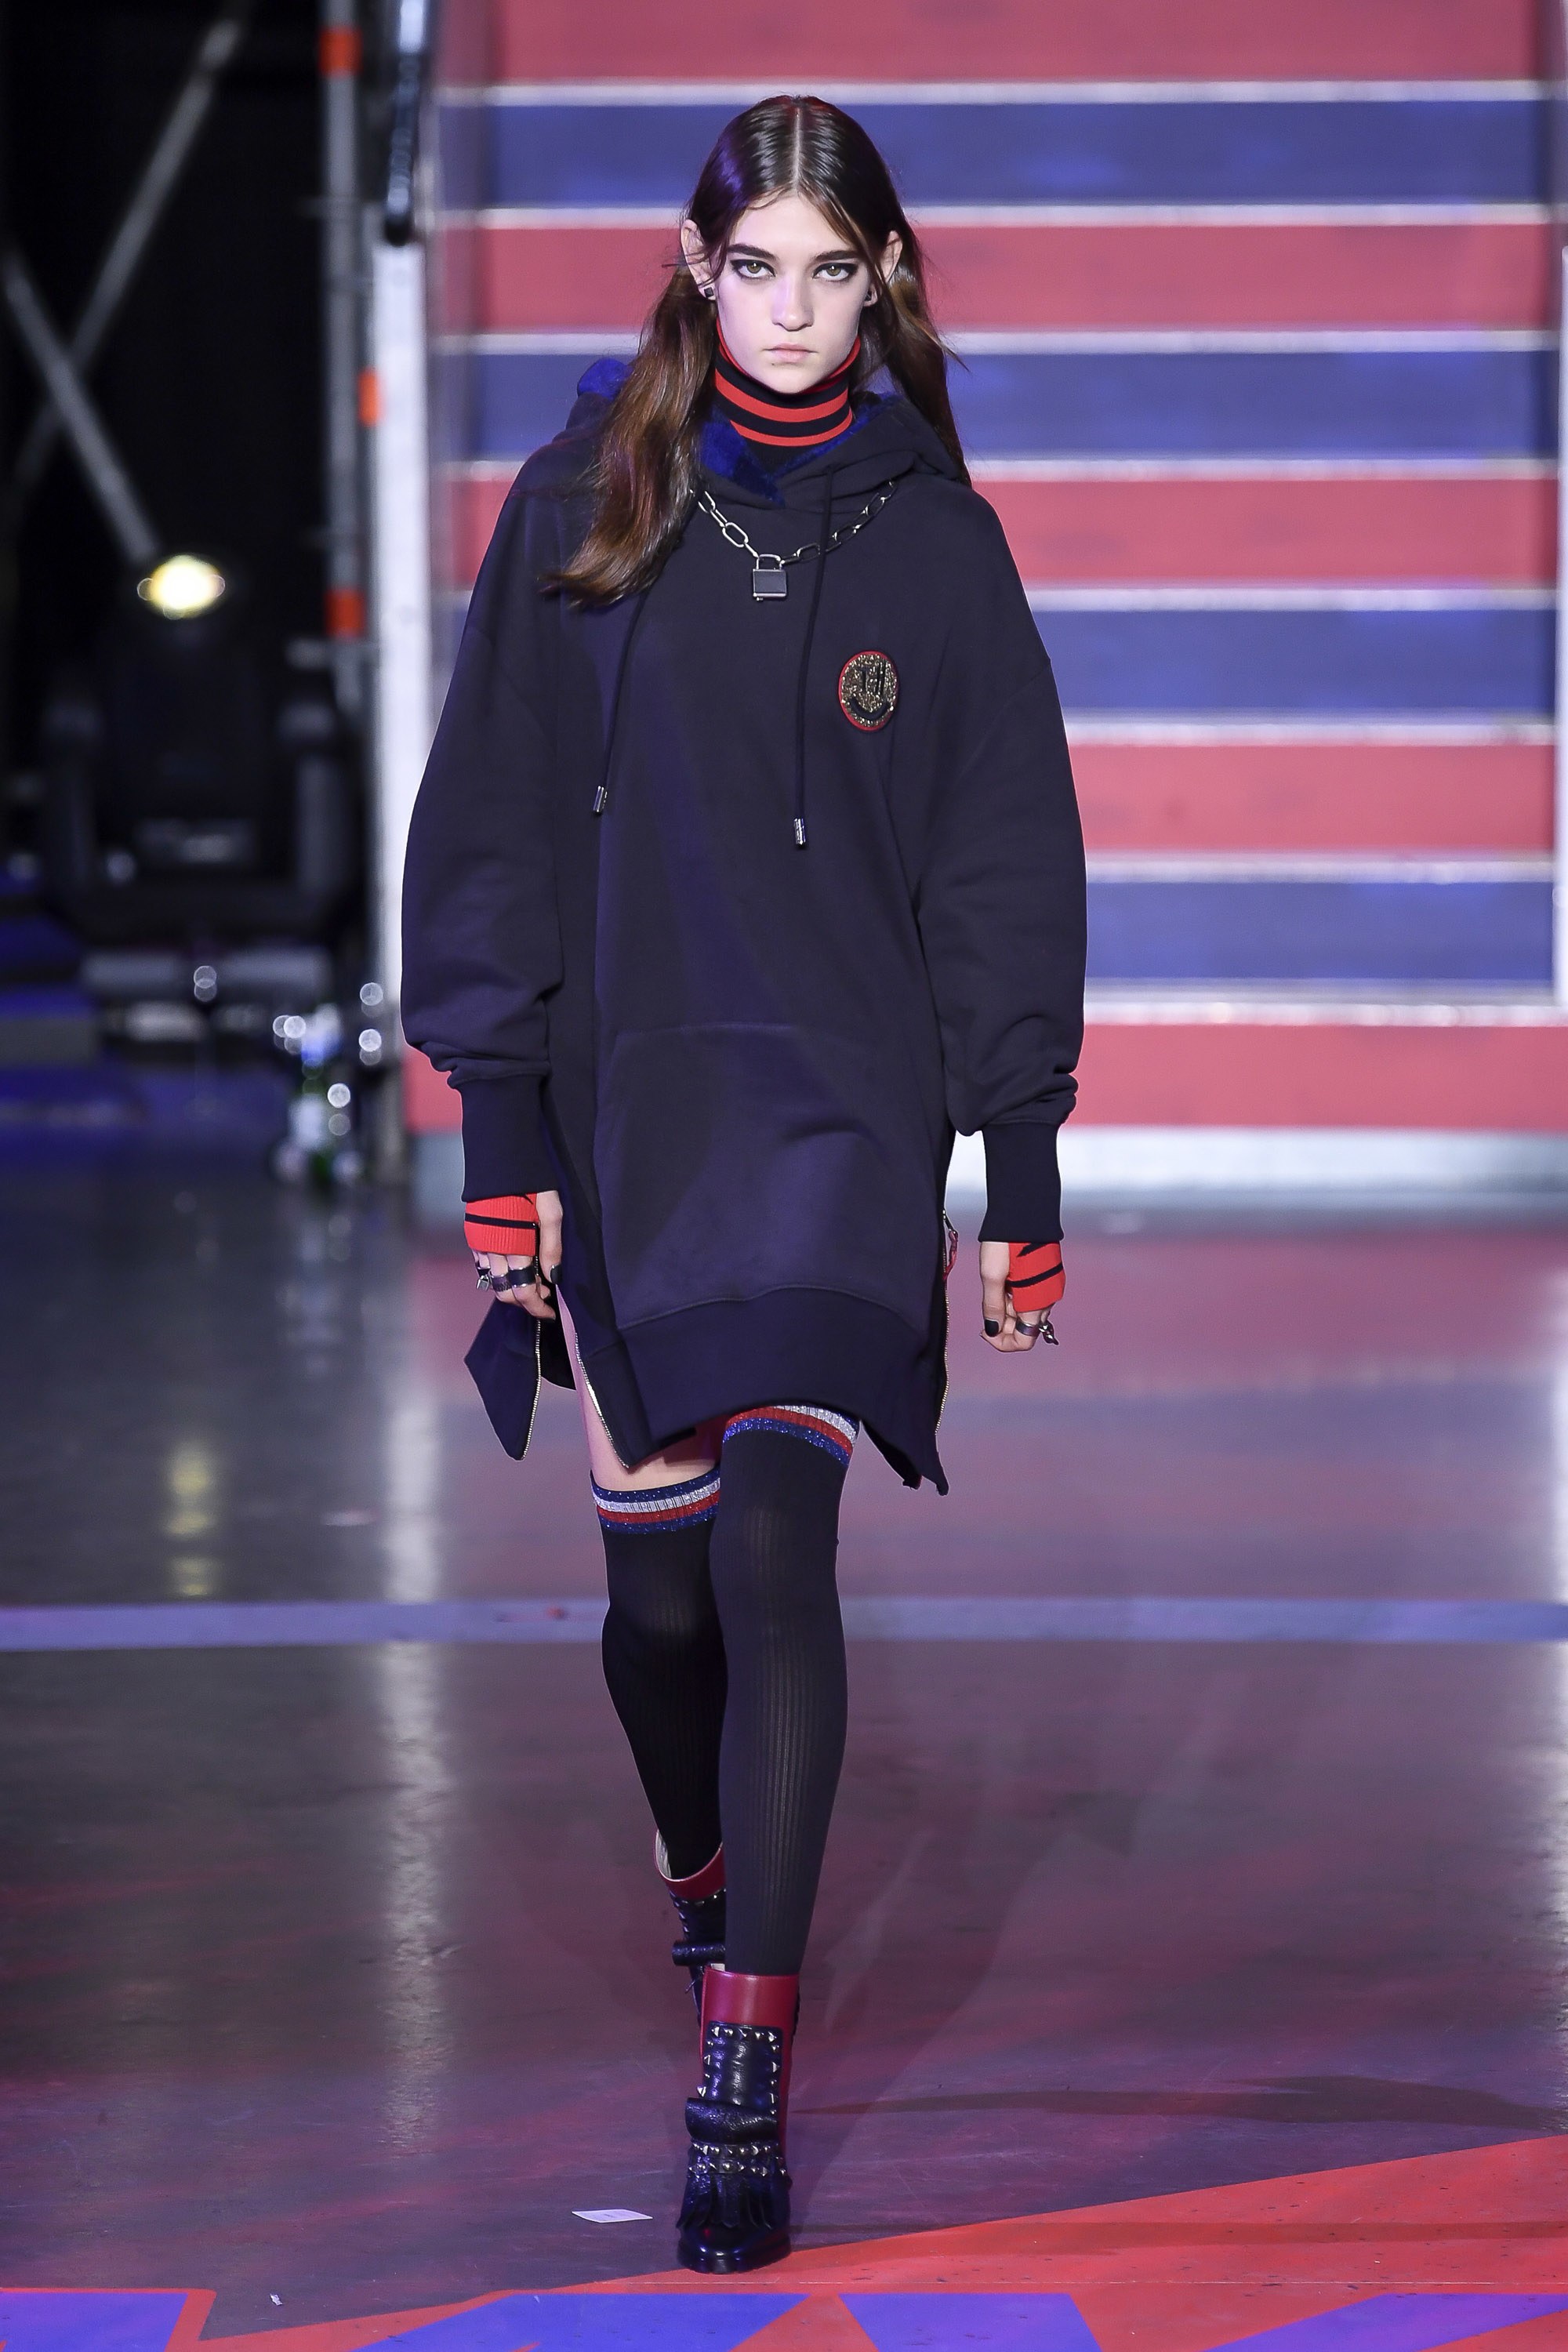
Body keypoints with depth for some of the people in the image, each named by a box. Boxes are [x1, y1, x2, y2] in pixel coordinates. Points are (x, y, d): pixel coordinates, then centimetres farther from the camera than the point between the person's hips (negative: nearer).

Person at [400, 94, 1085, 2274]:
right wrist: (503, 1134, -2)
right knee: (659, 1577, 7)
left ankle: (745, 2072, -13)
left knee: (773, 1545, -15)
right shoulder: (586, 503, 3)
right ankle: (710, 1876, 38)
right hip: (628, 1102, 1)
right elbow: (494, 824, 4)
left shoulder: (933, 533, 4)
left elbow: (1006, 859, 7)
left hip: (843, 1106, -1)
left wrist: (1023, 1172, 4)